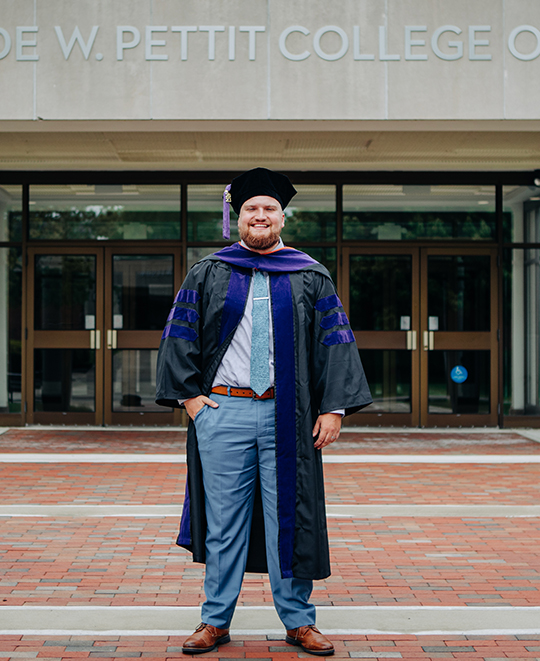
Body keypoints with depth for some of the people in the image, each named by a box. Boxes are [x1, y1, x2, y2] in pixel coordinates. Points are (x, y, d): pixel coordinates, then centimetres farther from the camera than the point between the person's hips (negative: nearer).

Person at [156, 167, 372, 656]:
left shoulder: (312, 278, 8)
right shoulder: (207, 275, 9)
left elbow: (336, 341, 4)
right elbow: (179, 336, 10)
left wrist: (334, 408, -5)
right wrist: (189, 395, -1)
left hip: (289, 416, 0)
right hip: (223, 413, 0)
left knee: (289, 517, 4)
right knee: (224, 520, 5)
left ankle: (298, 620, 15)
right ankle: (216, 621, 15)